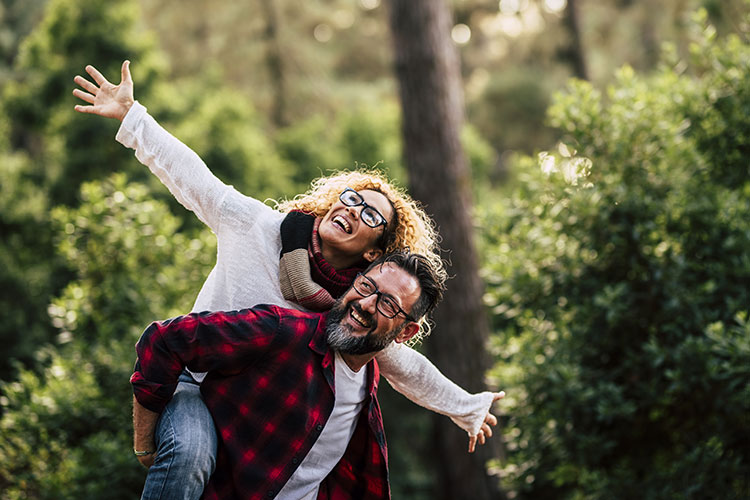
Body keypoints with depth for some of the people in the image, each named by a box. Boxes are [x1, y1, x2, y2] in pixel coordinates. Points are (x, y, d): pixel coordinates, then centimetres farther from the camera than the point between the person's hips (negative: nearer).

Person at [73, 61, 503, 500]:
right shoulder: (257, 226, -7)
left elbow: (405, 367, 14)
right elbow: (189, 173, -2)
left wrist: (467, 409, 21)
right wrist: (130, 114, -2)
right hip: (195, 384, -4)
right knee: (188, 454, -36)